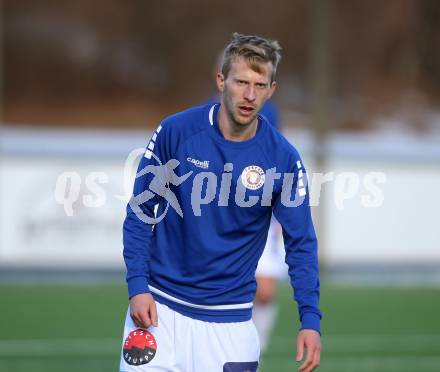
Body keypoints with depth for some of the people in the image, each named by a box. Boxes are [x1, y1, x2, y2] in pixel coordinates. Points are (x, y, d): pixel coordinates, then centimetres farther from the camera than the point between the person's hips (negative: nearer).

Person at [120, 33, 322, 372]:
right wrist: (137, 286, -10)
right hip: (159, 305, -1)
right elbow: (141, 209, -1)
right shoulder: (175, 131, -9)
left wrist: (311, 320, -12)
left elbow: (300, 244, -3)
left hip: (229, 318, 1)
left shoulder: (283, 159, -7)